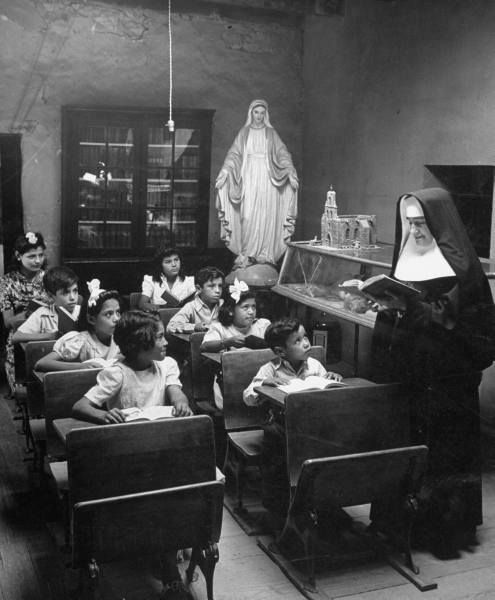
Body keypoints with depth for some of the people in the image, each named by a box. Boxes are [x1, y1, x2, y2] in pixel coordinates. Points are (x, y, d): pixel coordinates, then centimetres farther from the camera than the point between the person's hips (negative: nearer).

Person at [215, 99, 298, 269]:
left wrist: (290, 171, -15)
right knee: (247, 216, -9)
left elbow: (282, 153, 2)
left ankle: (264, 254, 1)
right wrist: (225, 172, -12)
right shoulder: (244, 133, 11)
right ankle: (245, 254, -8)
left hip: (266, 178, 0)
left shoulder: (271, 133, 11)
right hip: (249, 177, 0)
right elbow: (234, 154, 3)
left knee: (265, 216, -3)